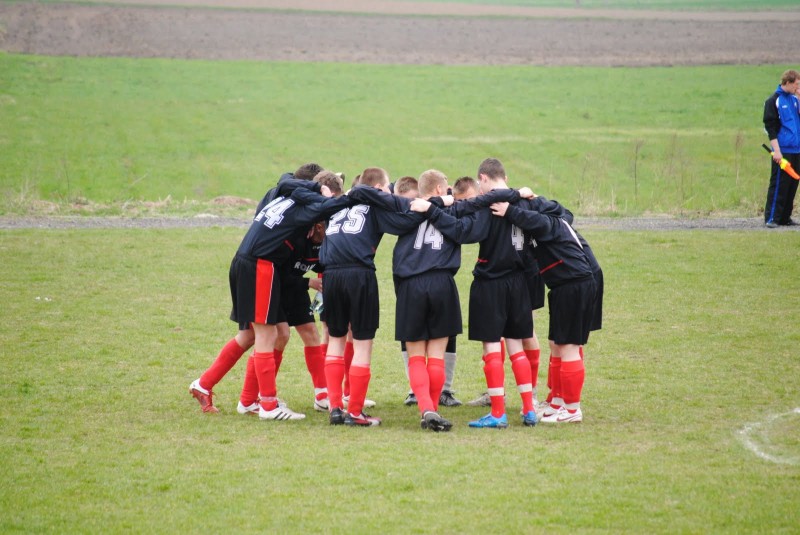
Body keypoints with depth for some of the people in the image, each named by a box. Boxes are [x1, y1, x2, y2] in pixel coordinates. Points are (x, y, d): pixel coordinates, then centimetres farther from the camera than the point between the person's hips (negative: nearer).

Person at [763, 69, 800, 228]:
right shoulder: (774, 101, -7)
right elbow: (770, 127, -10)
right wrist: (776, 151, -15)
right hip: (783, 151, -7)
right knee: (778, 185, -7)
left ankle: (785, 217, 14)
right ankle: (771, 217, -4)